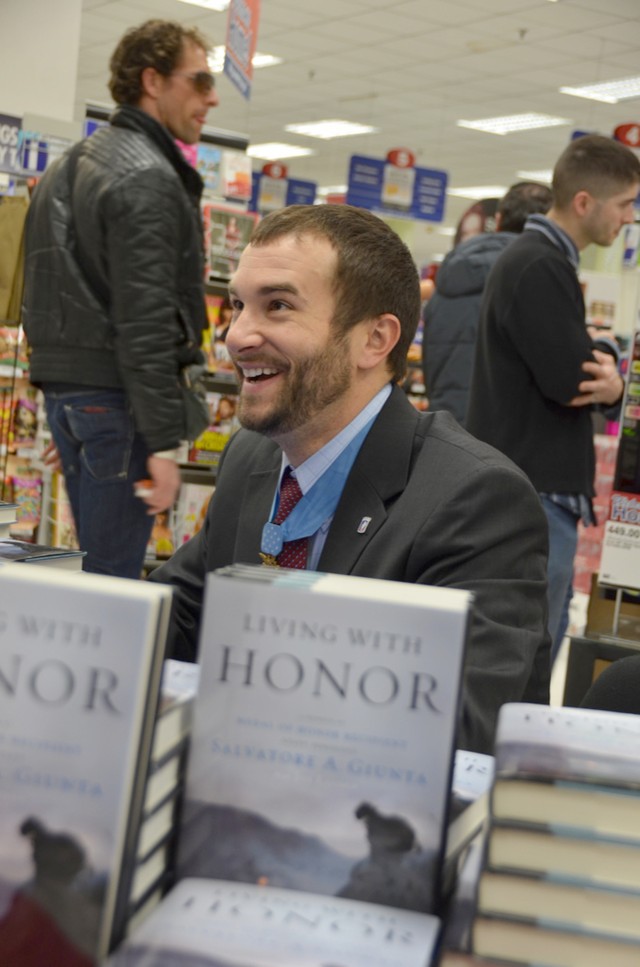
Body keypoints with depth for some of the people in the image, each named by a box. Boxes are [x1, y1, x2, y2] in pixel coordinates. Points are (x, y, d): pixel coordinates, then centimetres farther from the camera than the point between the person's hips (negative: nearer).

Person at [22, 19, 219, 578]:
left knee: (100, 560, 16)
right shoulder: (148, 179, -13)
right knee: (116, 572, -6)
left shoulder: (75, 165, 18)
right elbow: (145, 323, -20)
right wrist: (163, 443, -21)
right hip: (113, 394, -10)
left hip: (63, 385, 10)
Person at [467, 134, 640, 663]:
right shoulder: (539, 268, -16)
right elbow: (571, 381, -23)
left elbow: (577, 370, 16)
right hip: (534, 493, -10)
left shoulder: (544, 262, 17)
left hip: (542, 486, 10)